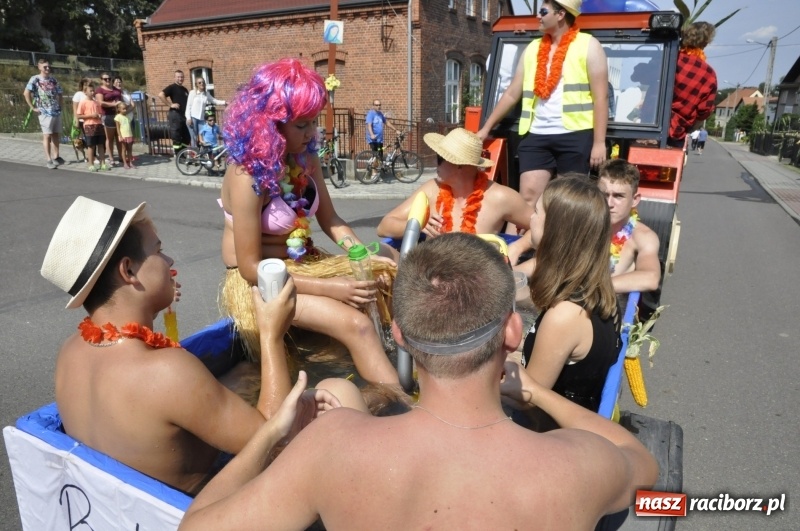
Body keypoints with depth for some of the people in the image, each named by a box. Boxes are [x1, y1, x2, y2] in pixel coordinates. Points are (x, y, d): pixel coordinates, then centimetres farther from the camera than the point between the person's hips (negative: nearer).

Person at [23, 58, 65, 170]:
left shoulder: (53, 80, 12)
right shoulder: (35, 79, -5)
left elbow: (60, 94, 22)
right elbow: (26, 93, -12)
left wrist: (61, 106, 11)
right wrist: (33, 108, -13)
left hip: (57, 111, 5)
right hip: (45, 112, -5)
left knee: (56, 134, 10)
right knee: (47, 135, -5)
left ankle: (56, 156, 21)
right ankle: (49, 160, -3)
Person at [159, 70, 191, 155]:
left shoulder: (185, 89, 18)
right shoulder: (172, 87, -4)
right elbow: (160, 95, -17)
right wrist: (170, 104, -16)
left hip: (184, 116, 8)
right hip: (175, 115, -8)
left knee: (187, 138, 9)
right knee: (176, 138, -3)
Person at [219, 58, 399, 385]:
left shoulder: (305, 158, -1)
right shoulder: (247, 175, -22)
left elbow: (330, 220, 4)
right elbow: (251, 268, -22)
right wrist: (330, 288, -26)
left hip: (305, 263, 7)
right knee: (356, 324, -29)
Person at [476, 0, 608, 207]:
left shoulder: (588, 46, 1)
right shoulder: (533, 48, 16)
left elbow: (601, 97, -4)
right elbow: (512, 94, 18)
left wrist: (599, 142, -11)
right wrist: (486, 128, 17)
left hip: (575, 136, -4)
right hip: (537, 136, 4)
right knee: (528, 197, -3)